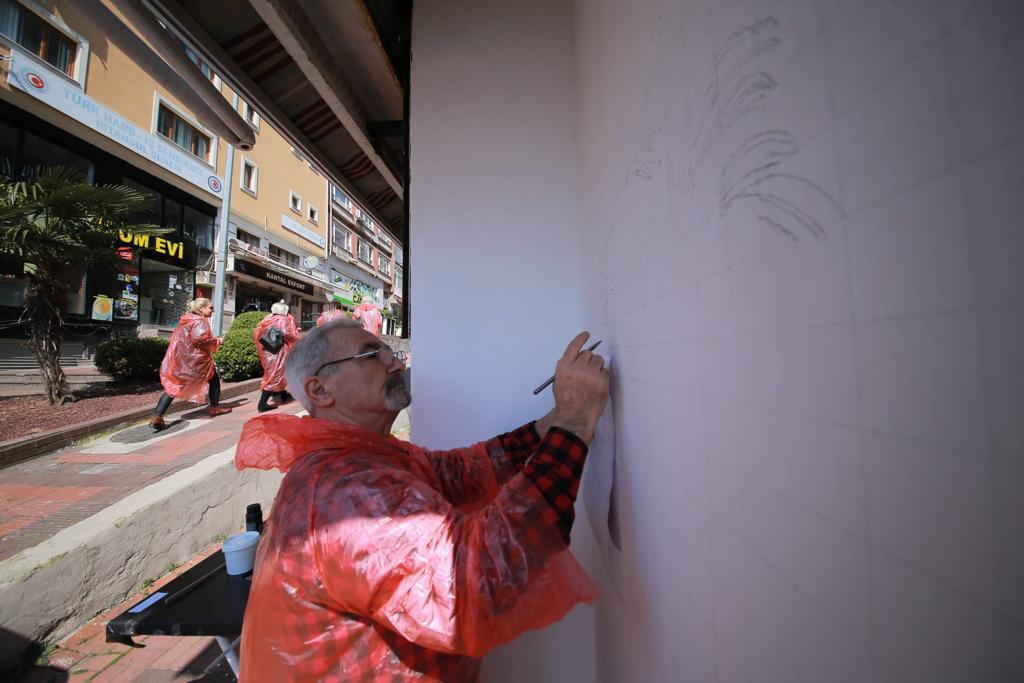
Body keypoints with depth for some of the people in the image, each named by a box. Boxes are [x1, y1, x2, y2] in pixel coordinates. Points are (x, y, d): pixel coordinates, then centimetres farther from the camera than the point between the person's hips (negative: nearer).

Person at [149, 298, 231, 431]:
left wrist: (213, 341, 19)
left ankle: (157, 417, -1)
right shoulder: (200, 321, -12)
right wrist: (217, 341, -12)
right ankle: (214, 408, 22)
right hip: (194, 360, -7)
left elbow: (188, 339, 22)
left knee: (173, 387, 10)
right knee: (214, 379, 14)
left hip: (177, 360, 7)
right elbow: (199, 338, -26)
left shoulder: (185, 320, 16)